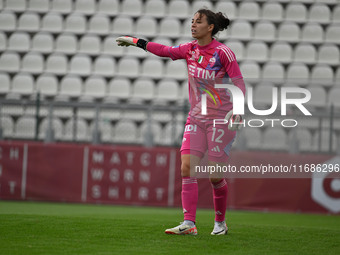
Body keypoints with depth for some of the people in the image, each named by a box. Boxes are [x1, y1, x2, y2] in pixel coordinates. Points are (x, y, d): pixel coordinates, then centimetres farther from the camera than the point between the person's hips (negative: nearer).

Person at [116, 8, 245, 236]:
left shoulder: (223, 52, -12)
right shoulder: (190, 49, 5)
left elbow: (239, 83, -12)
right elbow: (165, 50, 15)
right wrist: (135, 41, 18)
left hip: (221, 119, -6)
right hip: (196, 118, 6)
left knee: (215, 175, -5)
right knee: (187, 168, -9)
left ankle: (220, 223, 16)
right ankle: (189, 223, -11)